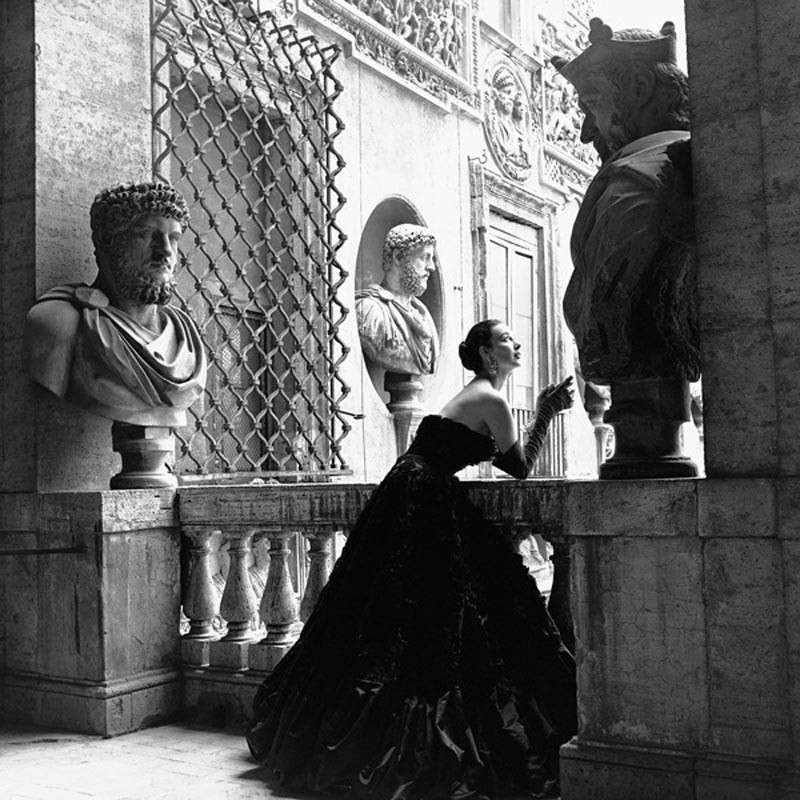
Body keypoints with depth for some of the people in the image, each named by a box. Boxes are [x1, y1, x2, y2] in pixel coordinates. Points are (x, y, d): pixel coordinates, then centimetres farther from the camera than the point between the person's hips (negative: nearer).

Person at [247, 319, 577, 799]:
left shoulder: (477, 395, 19)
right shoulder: (490, 401, -10)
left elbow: (504, 456, 20)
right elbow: (520, 468, -5)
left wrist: (547, 409, 17)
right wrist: (547, 412, -1)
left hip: (406, 500, 10)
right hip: (428, 507, -10)